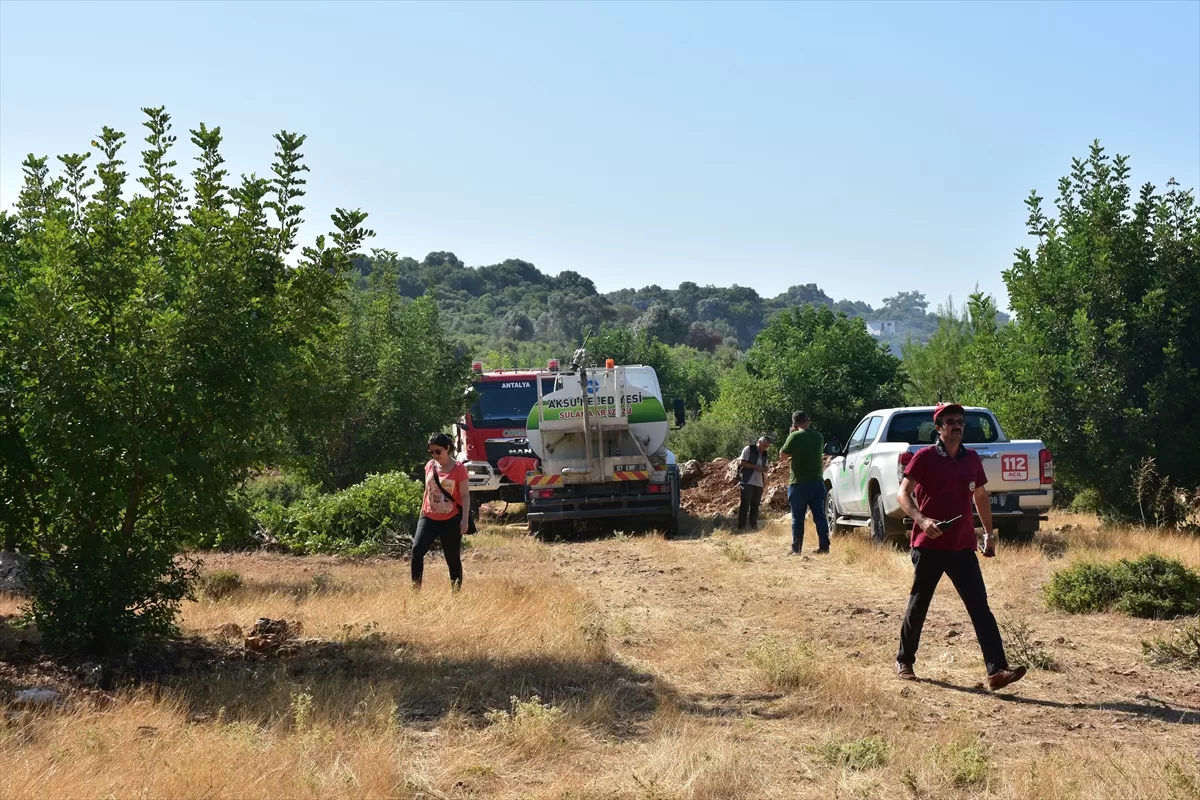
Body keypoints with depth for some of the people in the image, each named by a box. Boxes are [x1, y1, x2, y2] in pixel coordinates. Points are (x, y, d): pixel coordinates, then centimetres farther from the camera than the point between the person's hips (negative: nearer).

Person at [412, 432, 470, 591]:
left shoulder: (458, 469, -10)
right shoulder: (429, 466, 6)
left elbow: (465, 495, -10)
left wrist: (465, 519, -16)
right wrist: (422, 512, 17)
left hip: (451, 520, -4)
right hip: (429, 518, 4)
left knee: (452, 558, 3)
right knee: (417, 550, -12)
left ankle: (456, 592, 11)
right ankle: (415, 587, -8)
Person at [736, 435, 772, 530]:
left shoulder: (764, 454, 15)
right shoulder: (748, 449, -4)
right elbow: (742, 463, -10)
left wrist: (764, 469, -1)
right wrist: (756, 467, -17)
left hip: (759, 483, 6)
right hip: (748, 482, -6)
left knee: (755, 505, 7)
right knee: (745, 504, -8)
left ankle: (754, 526, 10)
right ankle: (741, 527, -8)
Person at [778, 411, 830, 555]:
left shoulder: (795, 437, -11)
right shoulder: (818, 436, 7)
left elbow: (782, 456, 0)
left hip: (799, 484, -4)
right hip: (817, 482, 4)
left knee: (798, 518, 2)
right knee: (820, 516, 6)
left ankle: (796, 549, 2)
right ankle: (824, 546, 3)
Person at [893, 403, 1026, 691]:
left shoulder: (972, 458, 8)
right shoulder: (925, 457, -7)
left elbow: (981, 497, 20)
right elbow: (903, 493, -11)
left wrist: (988, 534, 21)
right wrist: (921, 519, -27)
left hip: (963, 547, 4)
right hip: (929, 546, -4)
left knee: (980, 607, -4)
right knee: (918, 606, 8)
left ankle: (997, 670, -9)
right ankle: (904, 661, 26)